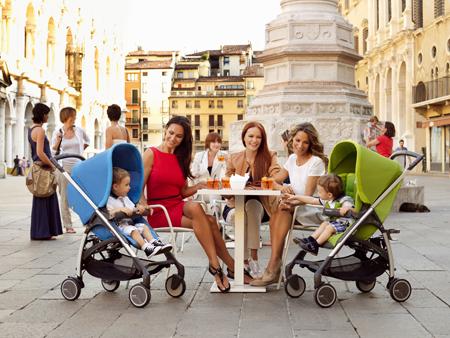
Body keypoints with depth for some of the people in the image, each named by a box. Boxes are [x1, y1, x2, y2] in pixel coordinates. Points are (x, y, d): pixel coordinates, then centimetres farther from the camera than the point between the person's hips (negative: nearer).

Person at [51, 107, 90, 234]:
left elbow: (87, 141, 25)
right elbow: (53, 151, 4)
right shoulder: (57, 132, 2)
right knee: (65, 197, 0)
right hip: (64, 167, -1)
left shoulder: (79, 130, 5)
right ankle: (68, 225, 5)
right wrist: (58, 141, -12)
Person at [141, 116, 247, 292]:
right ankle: (231, 266, -29)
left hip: (179, 207, 5)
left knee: (209, 222, -27)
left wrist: (199, 186, -6)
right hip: (158, 213, -5)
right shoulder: (151, 154, 0)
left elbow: (183, 192, 13)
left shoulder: (180, 158, 17)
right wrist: (143, 205, -25)